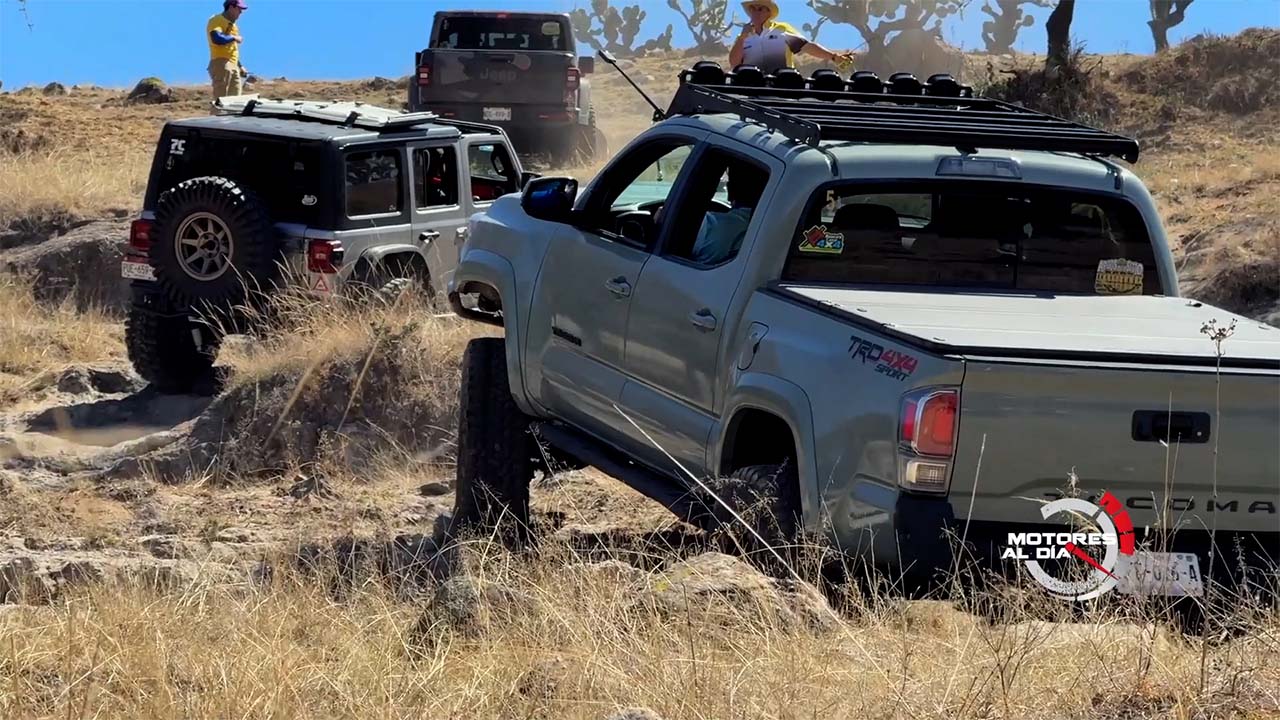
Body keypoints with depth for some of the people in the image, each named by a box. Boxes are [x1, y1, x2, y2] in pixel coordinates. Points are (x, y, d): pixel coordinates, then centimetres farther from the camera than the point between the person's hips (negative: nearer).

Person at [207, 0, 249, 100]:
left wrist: (240, 66, 21)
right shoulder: (216, 21, -2)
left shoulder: (232, 25, 24)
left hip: (234, 66, 9)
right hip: (221, 64, -9)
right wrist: (234, 38, -10)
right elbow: (216, 38, -23)